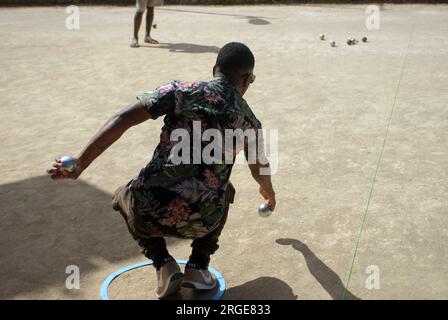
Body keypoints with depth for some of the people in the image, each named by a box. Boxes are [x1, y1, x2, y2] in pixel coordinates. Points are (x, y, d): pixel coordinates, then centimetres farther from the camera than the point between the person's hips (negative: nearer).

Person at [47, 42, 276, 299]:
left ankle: (163, 263, 16)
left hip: (148, 213, -1)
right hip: (199, 224, 2)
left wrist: (80, 164, -6)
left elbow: (122, 119, -7)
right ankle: (198, 267, 22)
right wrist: (269, 192, 52)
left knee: (123, 197, 35)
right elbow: (260, 169, 30)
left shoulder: (181, 92, 5)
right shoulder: (249, 120, 12)